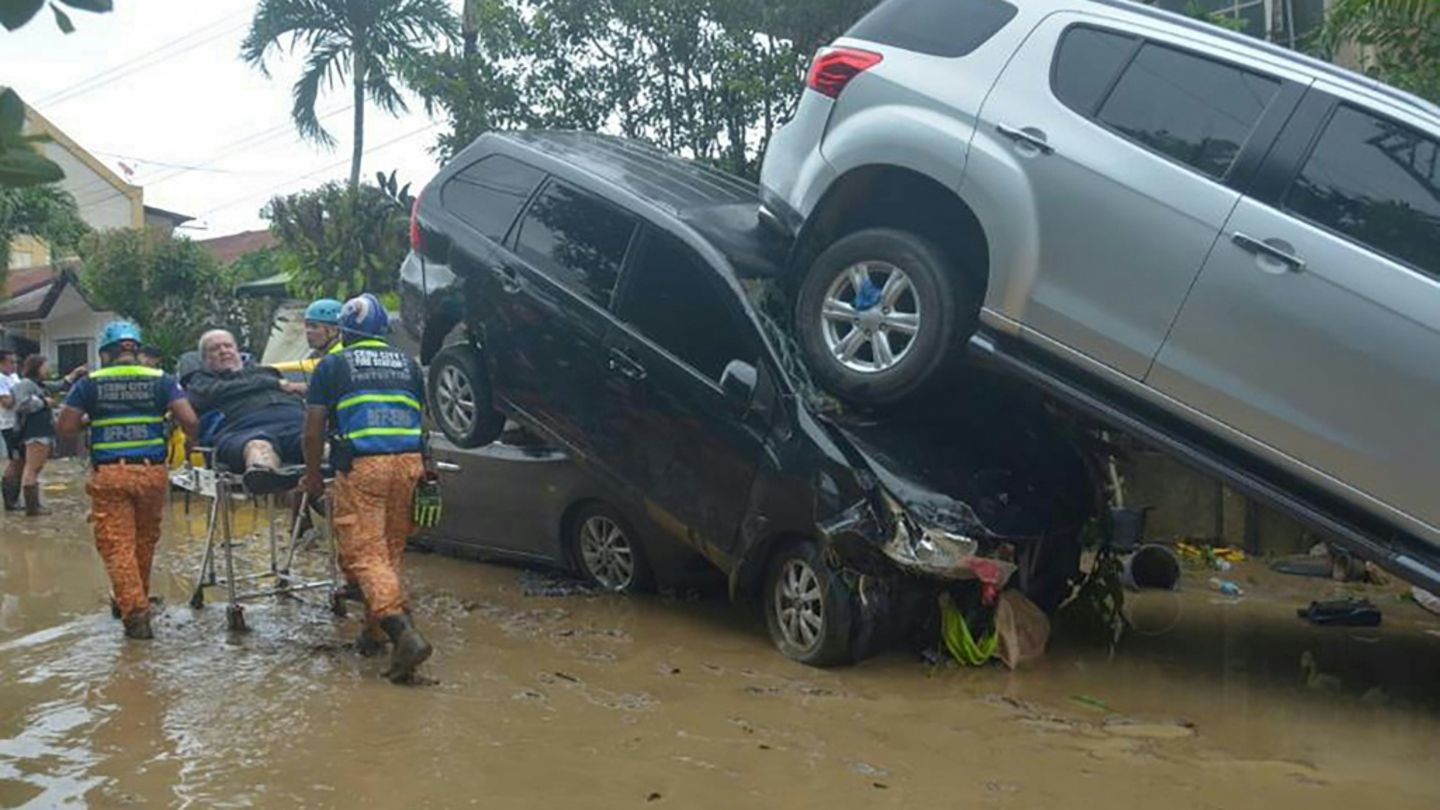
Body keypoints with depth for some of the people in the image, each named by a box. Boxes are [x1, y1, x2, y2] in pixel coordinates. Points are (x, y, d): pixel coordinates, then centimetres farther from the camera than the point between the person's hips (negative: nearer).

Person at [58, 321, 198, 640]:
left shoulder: (90, 383, 3)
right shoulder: (161, 380, 3)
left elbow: (65, 428, 0)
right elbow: (190, 421, -7)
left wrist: (90, 421, 19)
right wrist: (192, 442, 12)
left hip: (109, 474, -1)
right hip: (152, 472, 2)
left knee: (117, 544, 2)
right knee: (145, 541, 18)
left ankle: (134, 610, -9)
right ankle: (138, 600, 32)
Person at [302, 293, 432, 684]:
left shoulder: (332, 366, 8)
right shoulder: (408, 365, 19)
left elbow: (314, 429, 5)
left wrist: (313, 476, 17)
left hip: (361, 466, -4)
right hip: (409, 462, 4)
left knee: (364, 555, -5)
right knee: (390, 552, 16)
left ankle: (404, 632, -20)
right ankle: (375, 629, 22)